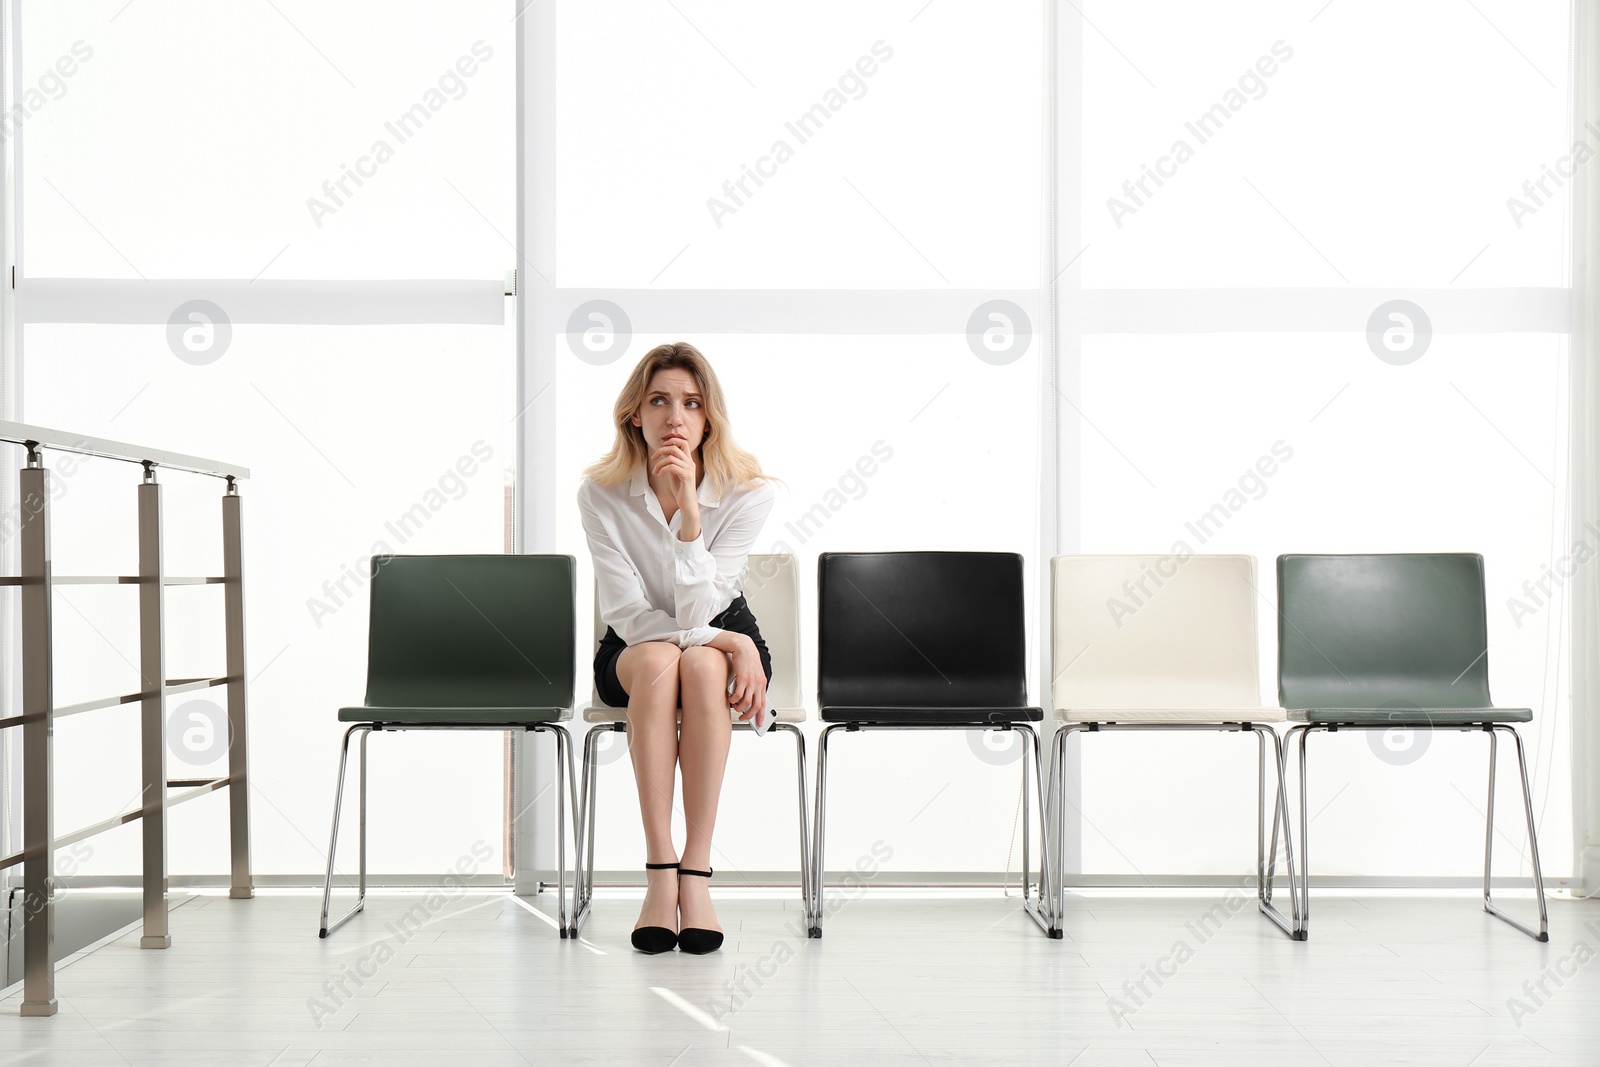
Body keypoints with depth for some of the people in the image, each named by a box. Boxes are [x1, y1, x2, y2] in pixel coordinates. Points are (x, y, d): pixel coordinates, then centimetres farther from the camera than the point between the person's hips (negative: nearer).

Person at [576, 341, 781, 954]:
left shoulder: (748, 493, -17)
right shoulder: (601, 493, -14)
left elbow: (694, 612, -24)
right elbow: (629, 615, -17)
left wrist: (688, 506, -33)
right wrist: (731, 643, -27)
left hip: (721, 639, 0)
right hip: (632, 653, 0)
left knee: (700, 665, -36)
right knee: (657, 660, -36)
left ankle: (697, 872, -33)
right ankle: (660, 871, -35)